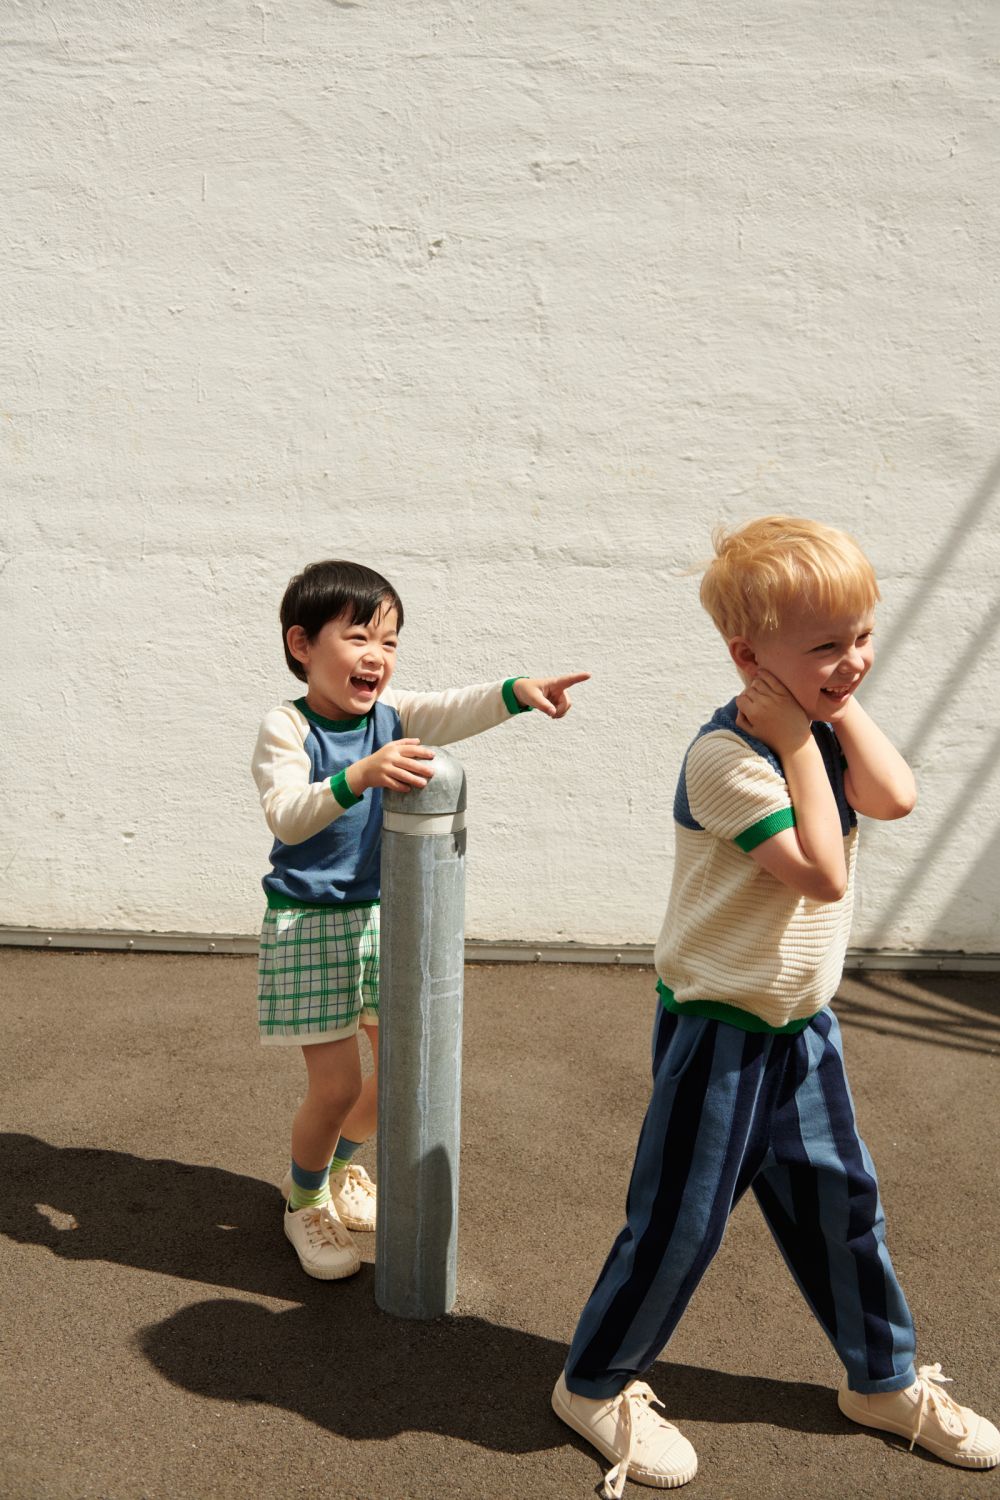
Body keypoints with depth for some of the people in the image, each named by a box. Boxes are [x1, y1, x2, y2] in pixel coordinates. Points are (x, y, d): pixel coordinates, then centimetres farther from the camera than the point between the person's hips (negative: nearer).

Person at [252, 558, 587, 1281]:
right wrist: (359, 775, -46)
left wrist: (516, 691, -38)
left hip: (385, 915, 6)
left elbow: (455, 711, -19)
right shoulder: (287, 728, -15)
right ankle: (305, 1200, 28)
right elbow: (285, 815, -30)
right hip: (310, 923, -5)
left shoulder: (392, 713, -1)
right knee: (337, 1082, -2)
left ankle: (336, 1162, 39)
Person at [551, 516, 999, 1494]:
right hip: (719, 1028, -8)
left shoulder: (820, 727, 2)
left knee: (839, 1199, 19)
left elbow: (894, 797, -15)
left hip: (804, 1021, 8)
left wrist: (837, 706, -15)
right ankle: (596, 1384, 25)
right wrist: (800, 735, -25)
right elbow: (821, 872, -28)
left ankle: (884, 1379, 40)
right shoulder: (727, 755, -24)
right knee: (680, 1221, 4)